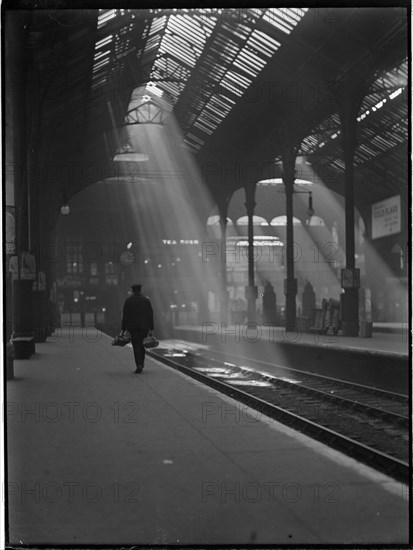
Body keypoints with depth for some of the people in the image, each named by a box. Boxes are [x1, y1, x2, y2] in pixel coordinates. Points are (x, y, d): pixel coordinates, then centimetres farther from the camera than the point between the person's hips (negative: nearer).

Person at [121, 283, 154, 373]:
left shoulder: (128, 301, 0)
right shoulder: (146, 300, 4)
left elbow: (125, 315, -1)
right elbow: (150, 315, 1)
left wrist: (123, 329, 2)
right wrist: (151, 329, 2)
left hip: (133, 326, -2)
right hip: (144, 327, 2)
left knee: (136, 346, -2)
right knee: (142, 345, 14)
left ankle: (139, 365, -14)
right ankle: (141, 364, 15)